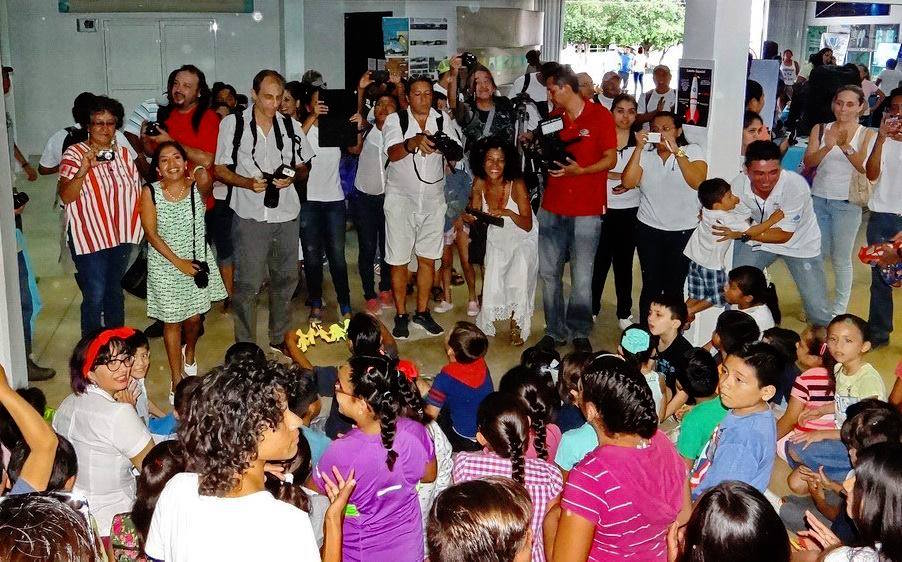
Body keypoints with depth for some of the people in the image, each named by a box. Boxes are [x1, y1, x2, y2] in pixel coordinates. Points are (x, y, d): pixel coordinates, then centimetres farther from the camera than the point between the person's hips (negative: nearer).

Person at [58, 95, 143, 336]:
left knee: (115, 291, 17)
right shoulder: (74, 153, -9)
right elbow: (66, 197, -17)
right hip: (89, 236, -5)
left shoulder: (123, 152, 7)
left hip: (120, 235, 5)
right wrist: (83, 170, -31)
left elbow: (136, 188, 15)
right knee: (95, 296, -5)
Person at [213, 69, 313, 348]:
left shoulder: (291, 126, 7)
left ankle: (280, 338, 30)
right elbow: (220, 169, 1)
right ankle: (245, 347, 10)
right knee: (247, 284, -3)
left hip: (286, 214, 4)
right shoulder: (233, 123, -1)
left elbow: (302, 166, 17)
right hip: (250, 215, -4)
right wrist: (248, 182, -17)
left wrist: (291, 177, -7)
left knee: (286, 278, 13)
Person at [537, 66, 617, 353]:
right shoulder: (554, 116, 12)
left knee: (582, 278, 0)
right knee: (549, 273, 7)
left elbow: (611, 159, -5)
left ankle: (580, 332, 17)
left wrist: (579, 170, -20)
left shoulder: (600, 115, -4)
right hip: (552, 208, 5)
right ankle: (555, 331, 20)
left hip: (586, 210, -5)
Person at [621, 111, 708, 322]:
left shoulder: (692, 151, 0)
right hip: (649, 230, 1)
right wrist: (639, 148, -14)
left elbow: (697, 181, -19)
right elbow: (628, 182, -11)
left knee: (674, 287, 3)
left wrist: (676, 151, -22)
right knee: (651, 285, 4)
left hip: (683, 232, -1)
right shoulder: (645, 154, 4)